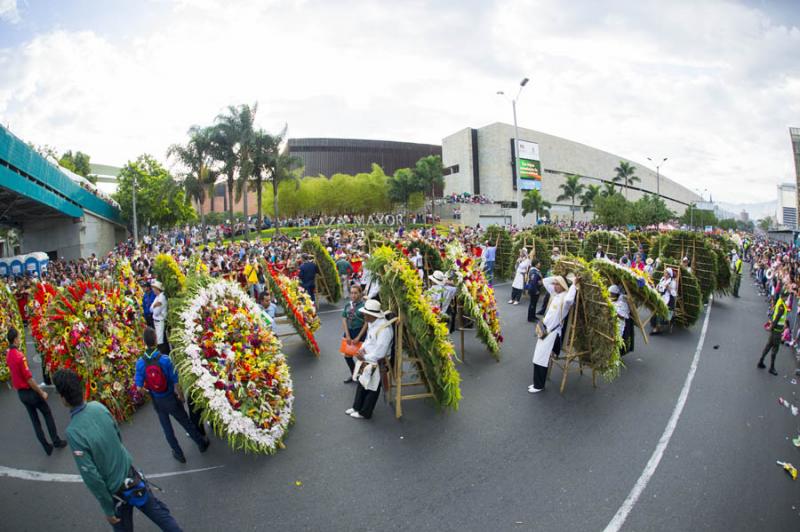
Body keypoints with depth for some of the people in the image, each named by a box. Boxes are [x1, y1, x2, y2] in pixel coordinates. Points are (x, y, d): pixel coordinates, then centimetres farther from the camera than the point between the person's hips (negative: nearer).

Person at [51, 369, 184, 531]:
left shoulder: (73, 432, -26)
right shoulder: (98, 406, -11)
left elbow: (92, 477, -21)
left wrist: (108, 510, -10)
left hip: (116, 490, -4)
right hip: (130, 472, 4)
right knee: (159, 512, 21)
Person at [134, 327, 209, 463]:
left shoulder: (140, 363, -17)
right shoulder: (165, 359, -23)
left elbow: (139, 387, -12)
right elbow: (175, 382, -17)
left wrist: (147, 390, 11)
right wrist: (180, 395, 1)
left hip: (157, 401, 2)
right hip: (171, 399, -2)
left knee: (167, 429, 19)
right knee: (186, 422, 17)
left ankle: (179, 454, 34)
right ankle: (202, 444, 36)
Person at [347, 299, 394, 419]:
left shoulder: (384, 328, -30)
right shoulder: (372, 323, -2)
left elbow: (379, 353, -29)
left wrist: (364, 357, -18)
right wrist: (362, 349, -3)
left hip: (376, 363, -9)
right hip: (366, 359, 9)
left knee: (371, 389, 11)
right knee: (361, 383, 22)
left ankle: (364, 413, 29)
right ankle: (357, 407, 41)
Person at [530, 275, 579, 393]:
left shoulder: (565, 296, -16)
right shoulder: (554, 294, 9)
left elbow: (569, 300, -42)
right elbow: (545, 281, 21)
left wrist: (574, 285, -32)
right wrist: (556, 277, 11)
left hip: (553, 332, -8)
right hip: (545, 329, 8)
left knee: (541, 358, -3)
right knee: (538, 358, 13)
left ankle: (539, 385, 10)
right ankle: (537, 383, 25)